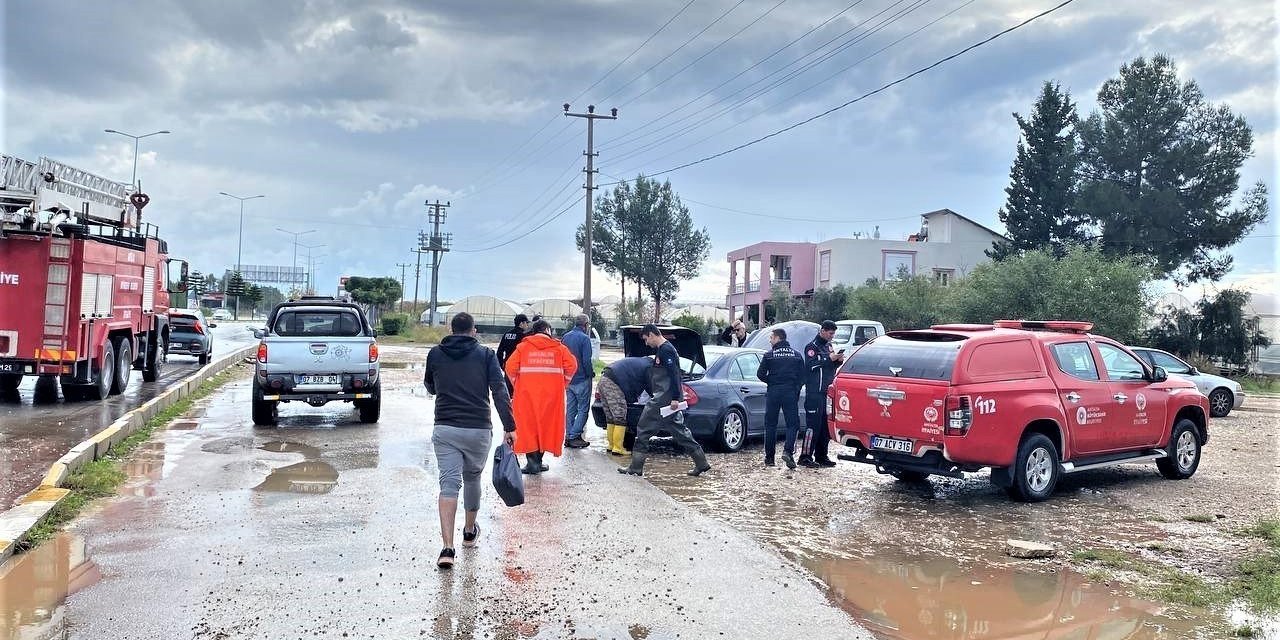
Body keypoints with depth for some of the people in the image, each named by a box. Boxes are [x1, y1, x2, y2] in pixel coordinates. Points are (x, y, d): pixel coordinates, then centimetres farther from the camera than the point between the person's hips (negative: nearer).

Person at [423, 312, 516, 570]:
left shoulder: (435, 354, 7)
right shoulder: (485, 355, 2)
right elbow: (500, 391, -8)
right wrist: (509, 427, -9)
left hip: (445, 429, 0)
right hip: (479, 430, 0)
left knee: (448, 484, -1)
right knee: (472, 479, 20)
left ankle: (447, 548, -13)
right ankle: (470, 531, 38)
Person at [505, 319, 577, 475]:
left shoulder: (523, 346, 5)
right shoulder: (558, 347, 7)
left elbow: (510, 367, -4)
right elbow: (572, 365, -1)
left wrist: (516, 384, 10)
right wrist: (562, 384, 11)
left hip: (527, 392, 0)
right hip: (551, 393, 1)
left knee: (528, 425, 6)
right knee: (545, 424, 11)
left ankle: (531, 460, -3)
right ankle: (538, 461, 15)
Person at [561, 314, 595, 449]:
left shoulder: (565, 337, 9)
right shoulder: (584, 338, -14)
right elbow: (587, 360, -19)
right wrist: (591, 374, -4)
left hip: (568, 380, 7)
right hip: (582, 379, -7)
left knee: (570, 408, 12)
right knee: (583, 409, 1)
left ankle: (568, 437, 14)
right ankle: (574, 436, -4)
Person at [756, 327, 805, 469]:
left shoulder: (769, 355, -3)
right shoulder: (796, 355, 6)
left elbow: (760, 374, -6)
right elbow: (802, 376, 5)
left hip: (773, 392, -1)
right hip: (791, 393, 1)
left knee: (770, 425, 8)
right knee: (792, 424, 5)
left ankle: (769, 457, 11)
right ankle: (788, 451, -17)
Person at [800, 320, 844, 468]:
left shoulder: (828, 346, 20)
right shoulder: (812, 347, -4)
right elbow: (811, 365, -19)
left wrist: (838, 361, 5)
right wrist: (829, 359, -21)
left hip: (827, 392, 8)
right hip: (815, 392, -8)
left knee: (826, 425, 8)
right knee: (813, 425, -10)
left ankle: (821, 456, 15)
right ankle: (806, 457, -8)